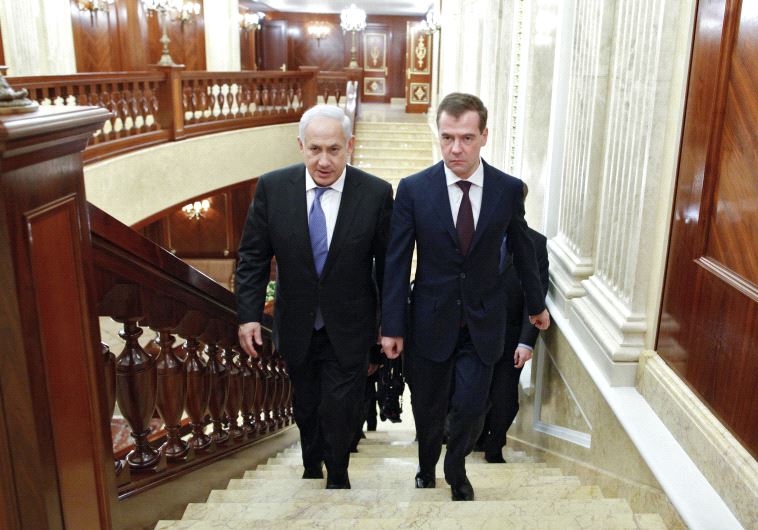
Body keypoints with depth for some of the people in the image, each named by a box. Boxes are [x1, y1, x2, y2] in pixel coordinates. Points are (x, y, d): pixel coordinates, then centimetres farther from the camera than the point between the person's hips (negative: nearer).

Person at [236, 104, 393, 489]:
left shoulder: (376, 193, -15)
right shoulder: (272, 187, -11)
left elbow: (388, 263, -6)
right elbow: (253, 257, -4)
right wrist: (248, 314, -8)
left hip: (348, 331, -2)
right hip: (297, 327, 3)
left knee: (339, 411, 3)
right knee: (306, 407, 22)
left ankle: (337, 478, 33)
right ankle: (312, 469, 49)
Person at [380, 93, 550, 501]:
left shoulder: (509, 189, -6)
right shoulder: (413, 189, -10)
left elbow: (522, 250, 9)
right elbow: (397, 262, -6)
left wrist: (536, 304, 19)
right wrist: (391, 326, -6)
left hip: (483, 322, 1)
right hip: (430, 321, 0)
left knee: (470, 407, -1)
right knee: (428, 409, 13)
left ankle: (456, 471, 33)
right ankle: (426, 471, 44)